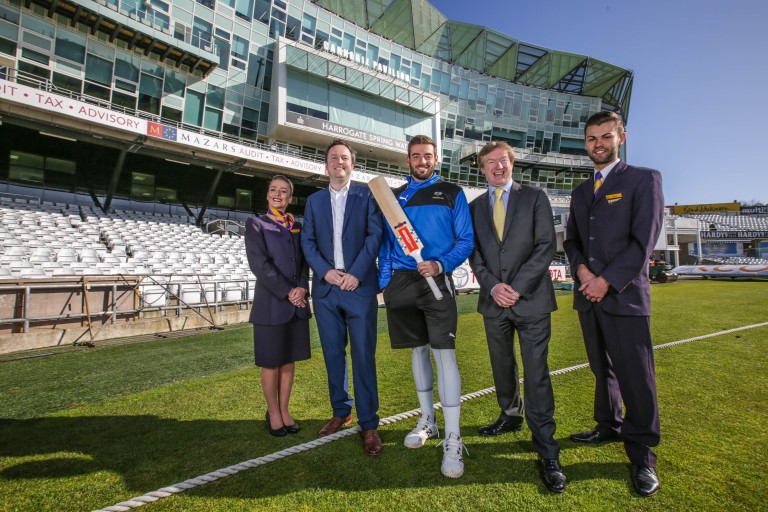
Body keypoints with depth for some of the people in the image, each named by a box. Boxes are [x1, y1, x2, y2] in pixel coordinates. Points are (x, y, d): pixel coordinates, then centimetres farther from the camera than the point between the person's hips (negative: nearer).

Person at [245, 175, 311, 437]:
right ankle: (273, 413, 21)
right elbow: (259, 263, -10)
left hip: (297, 304, 4)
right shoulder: (256, 224, 0)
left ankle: (285, 410, 23)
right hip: (271, 303, -4)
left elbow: (304, 262, 10)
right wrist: (287, 292, -15)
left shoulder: (297, 227, 13)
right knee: (271, 362, 5)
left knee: (289, 360, 10)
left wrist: (302, 288, -9)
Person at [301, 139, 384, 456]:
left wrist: (356, 273, -13)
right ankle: (341, 413, 27)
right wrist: (325, 271, -9)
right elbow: (308, 241, 7)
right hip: (325, 287, 4)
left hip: (359, 286, -3)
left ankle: (369, 424, 9)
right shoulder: (314, 200, 15)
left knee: (363, 356, -3)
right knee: (333, 354, 11)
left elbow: (375, 235, -4)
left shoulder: (367, 194, 6)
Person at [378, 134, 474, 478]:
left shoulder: (452, 194, 6)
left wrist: (441, 265, -16)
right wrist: (384, 281, 3)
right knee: (418, 350, 13)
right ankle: (427, 420, 29)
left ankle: (453, 439, 0)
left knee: (444, 352, -9)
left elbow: (465, 240, 1)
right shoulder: (394, 197, 14)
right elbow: (385, 243, 13)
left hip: (437, 281, -3)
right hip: (402, 282, 3)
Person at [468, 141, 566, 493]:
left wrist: (517, 287, -13)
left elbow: (546, 246, -5)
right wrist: (493, 286, -9)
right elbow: (474, 253, 7)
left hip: (531, 298, -3)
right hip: (493, 301, 4)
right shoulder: (474, 207, 11)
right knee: (502, 368, 16)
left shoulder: (535, 197, 3)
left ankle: (547, 452, 5)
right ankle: (511, 416, 39)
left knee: (536, 373, -4)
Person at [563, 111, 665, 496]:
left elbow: (644, 240, -10)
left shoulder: (644, 179, -1)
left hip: (624, 294, -5)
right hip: (587, 295, 6)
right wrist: (581, 268, -5)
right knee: (602, 368, 15)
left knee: (635, 375, -1)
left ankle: (642, 455, 12)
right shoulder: (580, 192, 17)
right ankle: (609, 427, 31)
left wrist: (606, 280, -14)